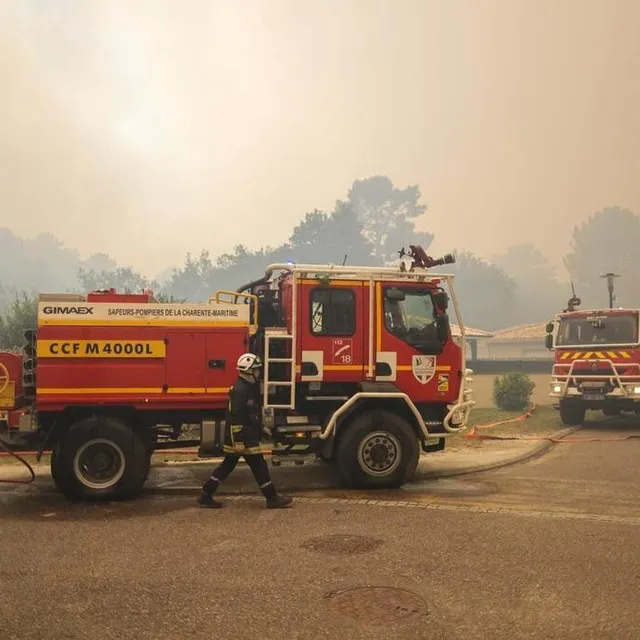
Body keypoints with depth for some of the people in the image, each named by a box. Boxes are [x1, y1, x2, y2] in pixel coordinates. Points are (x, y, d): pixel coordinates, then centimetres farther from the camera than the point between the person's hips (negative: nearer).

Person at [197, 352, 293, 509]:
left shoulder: (249, 387, 13)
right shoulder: (240, 390, -20)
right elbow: (235, 418, -23)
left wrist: (260, 428, 26)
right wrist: (238, 442, -24)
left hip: (247, 434, 11)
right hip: (240, 435, -11)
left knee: (228, 465, 13)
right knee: (258, 465, -2)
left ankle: (206, 495, 17)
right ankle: (272, 498, 7)